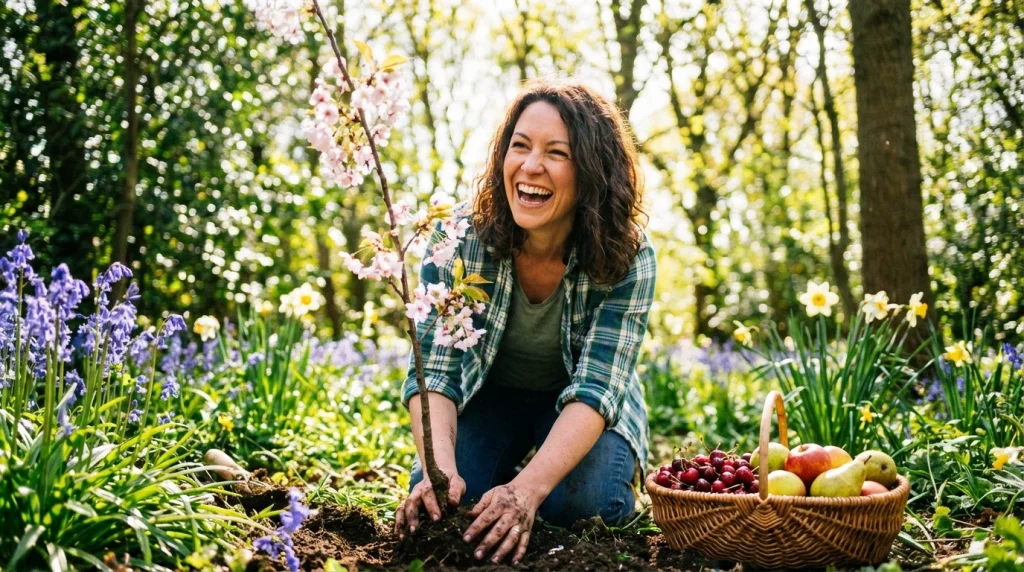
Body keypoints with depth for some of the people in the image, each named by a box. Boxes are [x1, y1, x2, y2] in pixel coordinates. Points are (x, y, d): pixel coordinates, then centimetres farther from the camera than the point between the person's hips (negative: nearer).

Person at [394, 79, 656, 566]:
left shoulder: (627, 259, -26)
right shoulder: (459, 240, -23)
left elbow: (595, 388, -31)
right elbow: (434, 370, -24)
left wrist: (527, 488, -48)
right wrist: (441, 468, -45)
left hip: (581, 412, -1)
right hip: (491, 394, 1)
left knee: (580, 503, -28)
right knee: (435, 499, -22)